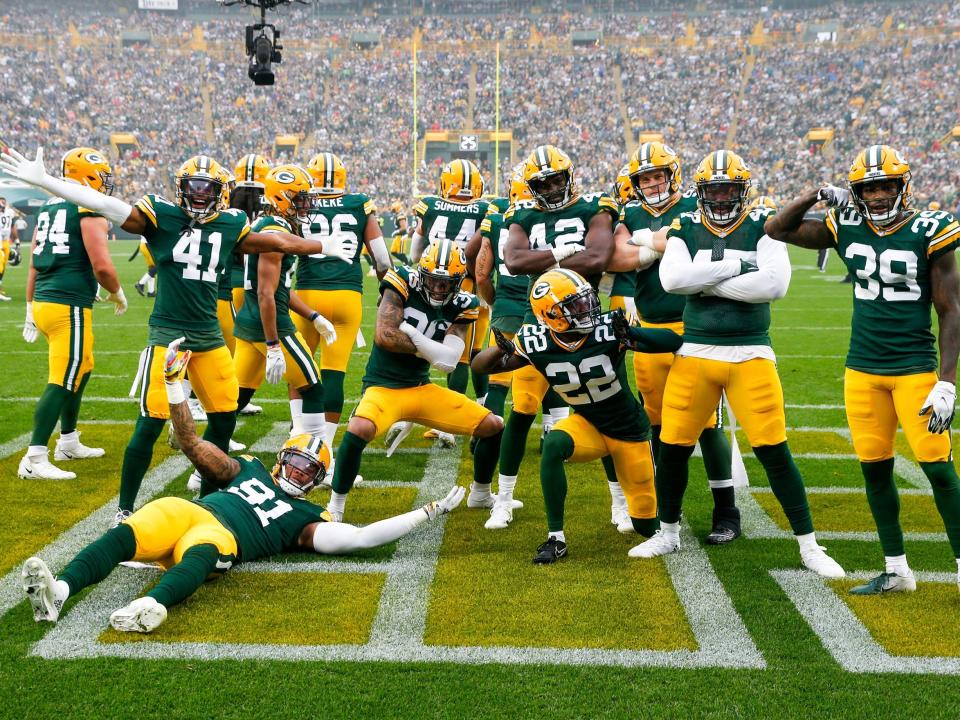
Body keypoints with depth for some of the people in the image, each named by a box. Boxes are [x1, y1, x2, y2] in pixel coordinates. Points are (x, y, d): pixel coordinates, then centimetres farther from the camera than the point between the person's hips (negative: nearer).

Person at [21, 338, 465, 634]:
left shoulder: (308, 518, 25)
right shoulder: (247, 469, 35)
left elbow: (361, 538, 13)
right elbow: (192, 445, 30)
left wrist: (430, 512, 14)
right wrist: (173, 381, 24)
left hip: (222, 536, -3)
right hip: (185, 510, 3)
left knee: (197, 555, -41)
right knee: (124, 535, -30)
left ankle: (153, 607, -70)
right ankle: (58, 592, -50)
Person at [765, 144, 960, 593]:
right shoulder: (846, 228, 4)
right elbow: (776, 230, 8)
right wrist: (817, 196, -7)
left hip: (915, 368, -4)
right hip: (862, 370, 4)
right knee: (874, 468, 9)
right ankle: (896, 571, 22)